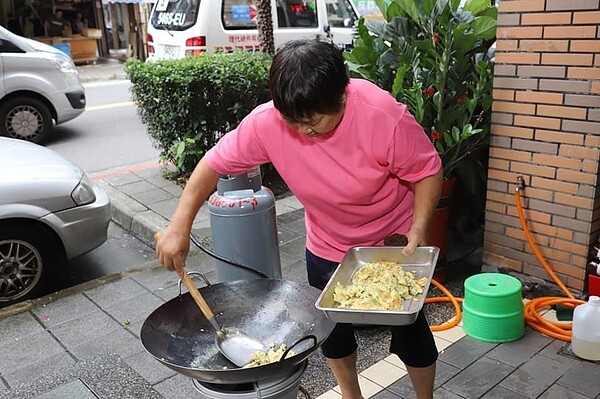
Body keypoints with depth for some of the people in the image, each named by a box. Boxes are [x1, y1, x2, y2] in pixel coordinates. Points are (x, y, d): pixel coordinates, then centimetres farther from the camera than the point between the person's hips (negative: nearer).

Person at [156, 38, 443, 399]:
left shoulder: (385, 116, -31)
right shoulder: (267, 122, -25)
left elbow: (428, 171, -18)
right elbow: (215, 163, -15)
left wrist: (418, 230, -28)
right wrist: (179, 227, -23)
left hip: (396, 241, -2)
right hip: (327, 246, 3)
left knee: (409, 327, 9)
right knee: (333, 328, 17)